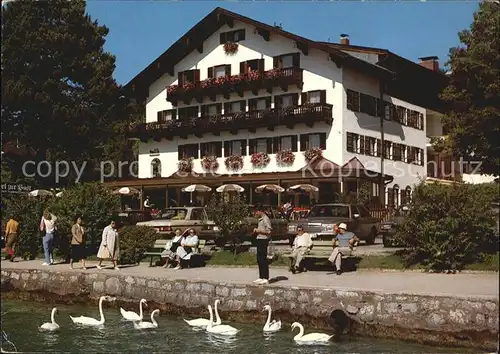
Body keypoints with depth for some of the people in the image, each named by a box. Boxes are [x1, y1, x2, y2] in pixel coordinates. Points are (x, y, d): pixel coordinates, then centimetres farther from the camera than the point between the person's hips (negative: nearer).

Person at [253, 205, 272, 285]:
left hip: (263, 240, -10)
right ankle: (261, 277, 18)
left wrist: (259, 230, -14)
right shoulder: (260, 219, 18)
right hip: (259, 240, 10)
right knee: (259, 259, 11)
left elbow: (269, 231, -19)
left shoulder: (265, 219, -13)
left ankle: (266, 278, -6)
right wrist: (256, 230, 11)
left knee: (263, 259, -8)